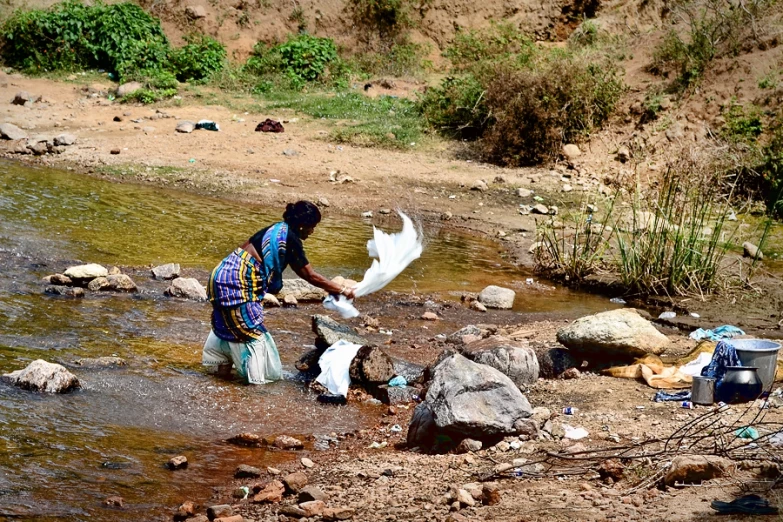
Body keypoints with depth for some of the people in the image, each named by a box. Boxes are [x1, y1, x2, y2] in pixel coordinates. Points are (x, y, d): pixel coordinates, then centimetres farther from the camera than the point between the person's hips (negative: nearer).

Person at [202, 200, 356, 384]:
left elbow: (302, 272, 21)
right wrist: (342, 290, 0)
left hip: (225, 274, 9)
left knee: (229, 324, 22)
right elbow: (310, 276, -8)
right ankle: (257, 373, 12)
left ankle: (223, 366, 31)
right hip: (238, 281, -9)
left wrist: (332, 287, 22)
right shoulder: (290, 240, -13)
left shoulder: (279, 230, 14)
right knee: (250, 328, 3)